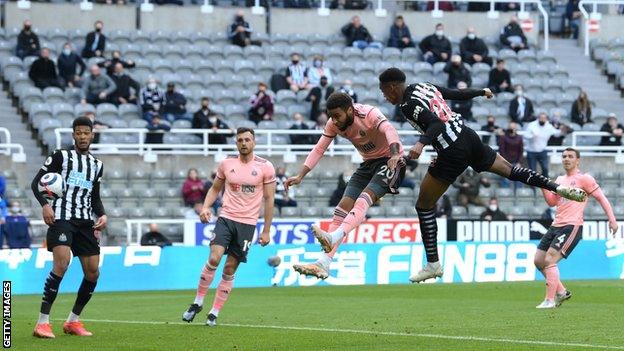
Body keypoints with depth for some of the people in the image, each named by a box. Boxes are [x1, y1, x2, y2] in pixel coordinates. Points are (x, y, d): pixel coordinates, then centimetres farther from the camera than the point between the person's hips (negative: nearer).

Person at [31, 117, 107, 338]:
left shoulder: (97, 165, 19)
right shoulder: (61, 156, 4)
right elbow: (36, 182, 1)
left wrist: (102, 215, 5)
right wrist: (45, 205, -16)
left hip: (85, 221, 7)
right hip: (61, 218, -6)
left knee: (93, 272, 4)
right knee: (62, 263, -25)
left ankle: (73, 321, 21)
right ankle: (42, 323, -23)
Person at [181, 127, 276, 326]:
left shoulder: (265, 167, -1)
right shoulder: (227, 164, 5)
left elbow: (269, 199, 2)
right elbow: (215, 188, 18)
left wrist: (266, 231, 0)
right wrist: (206, 207, -2)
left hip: (247, 223, -1)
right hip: (226, 218, 1)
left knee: (230, 269, 0)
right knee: (214, 259, -18)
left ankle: (214, 313, 8)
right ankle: (198, 302, -3)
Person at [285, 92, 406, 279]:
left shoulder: (369, 114, -26)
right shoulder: (334, 123, -6)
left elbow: (389, 131, -43)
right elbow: (319, 149, -3)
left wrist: (395, 155, -61)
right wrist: (300, 176, -13)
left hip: (390, 161, -7)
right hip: (369, 163, 7)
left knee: (363, 199, -29)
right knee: (343, 207, -5)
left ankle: (333, 237, -47)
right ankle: (323, 264, -11)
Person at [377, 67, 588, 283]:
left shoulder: (408, 105, -13)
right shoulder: (424, 86, 11)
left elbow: (436, 124, -27)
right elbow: (457, 94, 22)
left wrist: (421, 143, -43)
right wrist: (481, 92, 39)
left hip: (453, 154, -8)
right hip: (468, 136, 8)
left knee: (424, 206, 3)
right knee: (510, 170, 20)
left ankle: (433, 265, 4)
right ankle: (560, 188, 9)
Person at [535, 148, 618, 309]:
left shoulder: (583, 178, -3)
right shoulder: (560, 179, 19)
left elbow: (601, 198, -3)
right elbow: (552, 202, 23)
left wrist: (612, 220, -9)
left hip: (572, 227, -8)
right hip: (556, 225, 8)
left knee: (550, 260, -19)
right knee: (538, 260, 5)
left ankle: (550, 300, -15)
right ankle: (561, 292, 17)